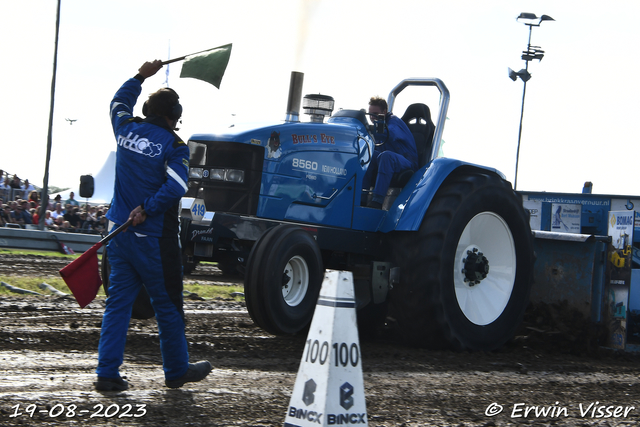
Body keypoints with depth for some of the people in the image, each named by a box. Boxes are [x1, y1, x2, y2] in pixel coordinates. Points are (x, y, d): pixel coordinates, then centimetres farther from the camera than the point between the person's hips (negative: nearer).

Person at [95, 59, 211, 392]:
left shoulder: (126, 129, 5)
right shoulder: (174, 146, -12)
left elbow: (119, 102, 27)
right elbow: (175, 187, -26)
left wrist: (141, 77, 35)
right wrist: (147, 208, -18)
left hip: (121, 231, 6)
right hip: (154, 237, -6)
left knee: (118, 301, 9)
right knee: (167, 304, 8)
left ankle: (107, 373, 3)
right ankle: (177, 371, 20)